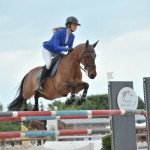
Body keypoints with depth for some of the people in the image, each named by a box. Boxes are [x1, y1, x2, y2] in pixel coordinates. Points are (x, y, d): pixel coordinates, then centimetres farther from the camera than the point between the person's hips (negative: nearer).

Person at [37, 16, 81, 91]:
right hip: (48, 49, -8)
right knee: (48, 64, -31)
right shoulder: (59, 33, -29)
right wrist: (66, 49, -48)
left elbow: (70, 49, 3)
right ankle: (40, 83, -18)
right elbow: (56, 47, -36)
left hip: (58, 51, 8)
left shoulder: (72, 36, -7)